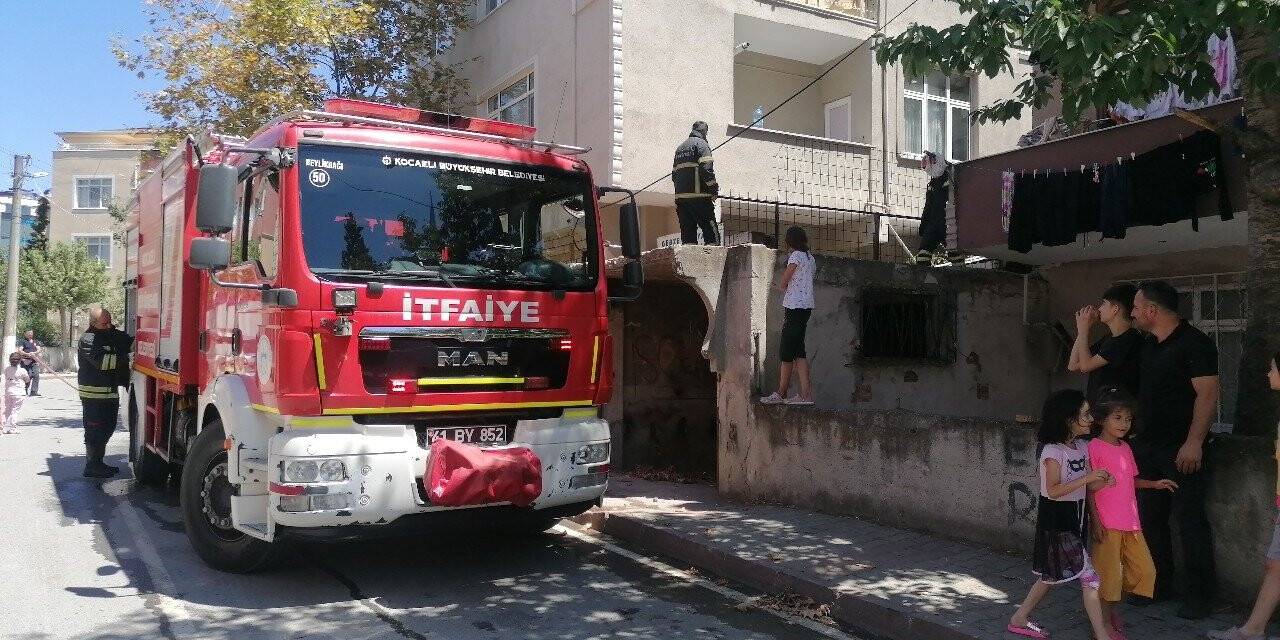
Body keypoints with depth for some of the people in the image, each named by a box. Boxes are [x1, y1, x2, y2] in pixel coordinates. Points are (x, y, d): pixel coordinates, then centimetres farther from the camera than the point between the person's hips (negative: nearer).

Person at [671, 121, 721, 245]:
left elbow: (674, 175, 20)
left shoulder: (680, 147, 22)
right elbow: (707, 170, -13)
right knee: (712, 235, -7)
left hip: (680, 197, 7)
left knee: (688, 235, 5)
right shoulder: (701, 144, -1)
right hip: (699, 197, -7)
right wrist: (714, 190, -7)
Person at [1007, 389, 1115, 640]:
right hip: (1056, 519, -9)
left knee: (1053, 575, 16)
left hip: (1076, 516, 9)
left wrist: (1101, 482, -12)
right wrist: (1087, 478, -25)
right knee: (1089, 577, -8)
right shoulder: (1053, 451, -18)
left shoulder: (1082, 447, 6)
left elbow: (1086, 485, 10)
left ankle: (1019, 619, 27)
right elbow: (1053, 491, -21)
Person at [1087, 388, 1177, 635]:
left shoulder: (1125, 448, 13)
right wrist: (1096, 521, -15)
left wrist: (1155, 484, 7)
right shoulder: (1094, 447, -11)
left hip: (1130, 522, 8)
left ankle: (1111, 607, 28)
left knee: (1144, 570, 11)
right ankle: (1107, 623, 14)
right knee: (1109, 572, -1)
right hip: (1107, 523, -8)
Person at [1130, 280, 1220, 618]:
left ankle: (1198, 595, 9)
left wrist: (1194, 442, -24)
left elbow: (1208, 394, -18)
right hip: (1148, 447, 8)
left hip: (1182, 450, -8)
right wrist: (1137, 432, 18)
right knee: (1150, 518, 12)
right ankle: (1159, 584, 24)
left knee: (1190, 521, -2)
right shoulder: (1150, 345, 14)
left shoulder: (1194, 343, -12)